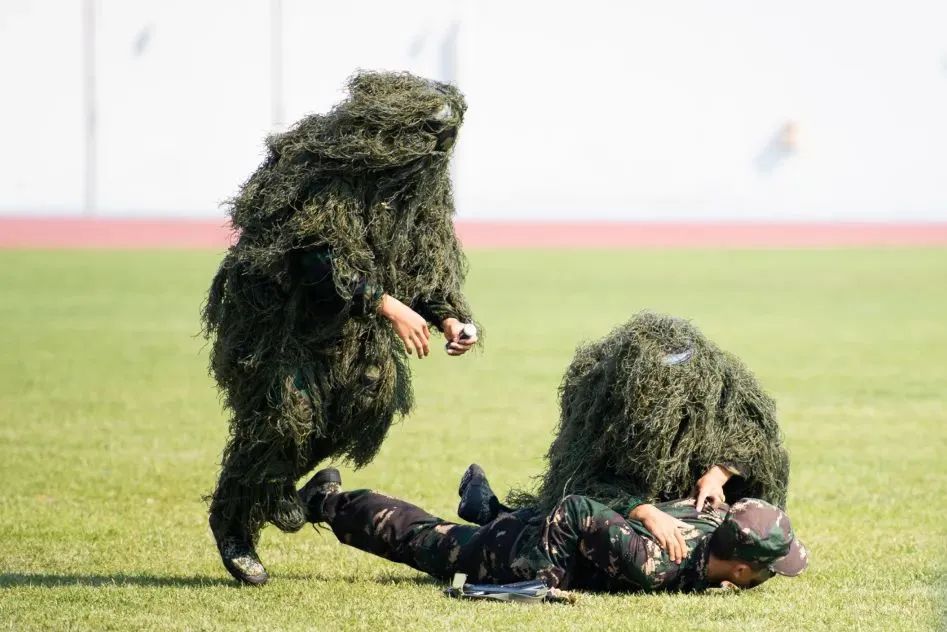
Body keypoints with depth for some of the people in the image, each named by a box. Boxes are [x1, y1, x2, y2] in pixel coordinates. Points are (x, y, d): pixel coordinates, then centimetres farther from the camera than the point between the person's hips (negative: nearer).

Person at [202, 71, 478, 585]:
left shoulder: (423, 181, -1)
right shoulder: (319, 164, -25)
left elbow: (432, 261, 5)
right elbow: (319, 253, -32)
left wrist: (448, 317, -12)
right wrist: (387, 306, -38)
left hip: (346, 320, 7)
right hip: (275, 304, -7)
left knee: (376, 392, -10)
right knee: (284, 409, -14)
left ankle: (279, 481, 14)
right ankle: (232, 522, 9)